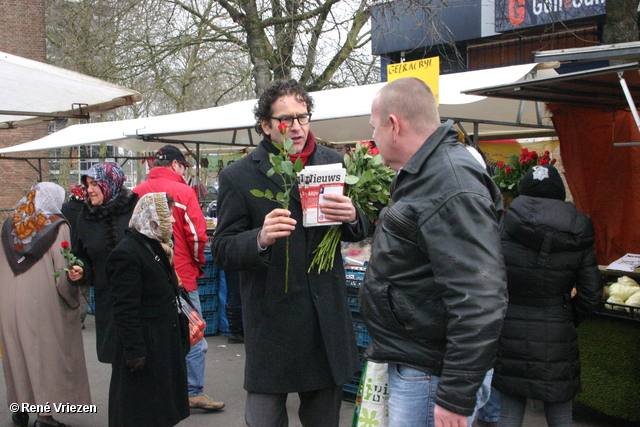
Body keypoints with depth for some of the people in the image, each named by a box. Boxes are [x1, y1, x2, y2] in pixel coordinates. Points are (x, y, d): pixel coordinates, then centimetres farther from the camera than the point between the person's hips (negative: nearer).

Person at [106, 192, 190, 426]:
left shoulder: (158, 247, 13)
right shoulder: (127, 253, -18)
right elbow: (124, 309, -22)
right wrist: (134, 351, -23)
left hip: (165, 343, 10)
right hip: (145, 344, -10)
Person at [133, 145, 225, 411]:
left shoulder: (138, 192, 3)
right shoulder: (182, 191, -9)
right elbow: (197, 233, -13)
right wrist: (198, 262, 5)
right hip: (181, 274, -5)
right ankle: (195, 392, 7)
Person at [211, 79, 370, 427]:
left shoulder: (333, 163, 6)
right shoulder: (238, 176, -4)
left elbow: (361, 232, 11)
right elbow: (222, 252, -5)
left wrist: (351, 217, -14)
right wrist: (260, 239, -26)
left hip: (328, 316, 4)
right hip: (270, 318, -3)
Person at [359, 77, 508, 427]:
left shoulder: (451, 188, -24)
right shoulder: (420, 175, 12)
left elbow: (480, 302, -29)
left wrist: (456, 398, -26)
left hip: (429, 373, -10)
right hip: (407, 361, 10)